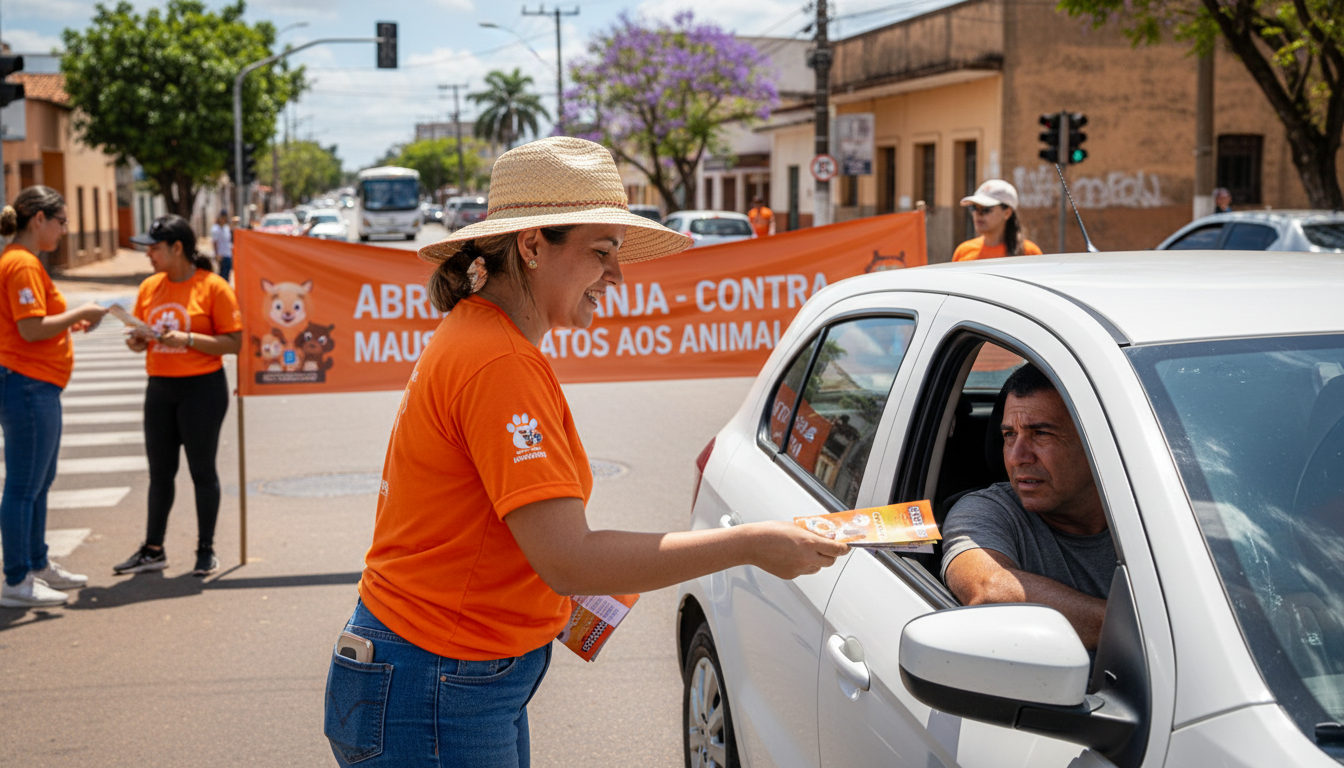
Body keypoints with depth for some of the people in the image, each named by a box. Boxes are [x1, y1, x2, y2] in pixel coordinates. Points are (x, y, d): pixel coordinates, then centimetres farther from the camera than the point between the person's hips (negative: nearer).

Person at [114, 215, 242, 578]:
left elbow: (234, 343, -12)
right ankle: (153, 550, 20)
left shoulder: (213, 287, -9)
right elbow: (140, 340, 16)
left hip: (202, 388, -5)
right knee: (160, 471, 11)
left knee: (202, 469, 3)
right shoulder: (150, 287, 9)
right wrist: (137, 340, -7)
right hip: (159, 388, 6)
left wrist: (189, 338, -22)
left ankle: (206, 550, 14)